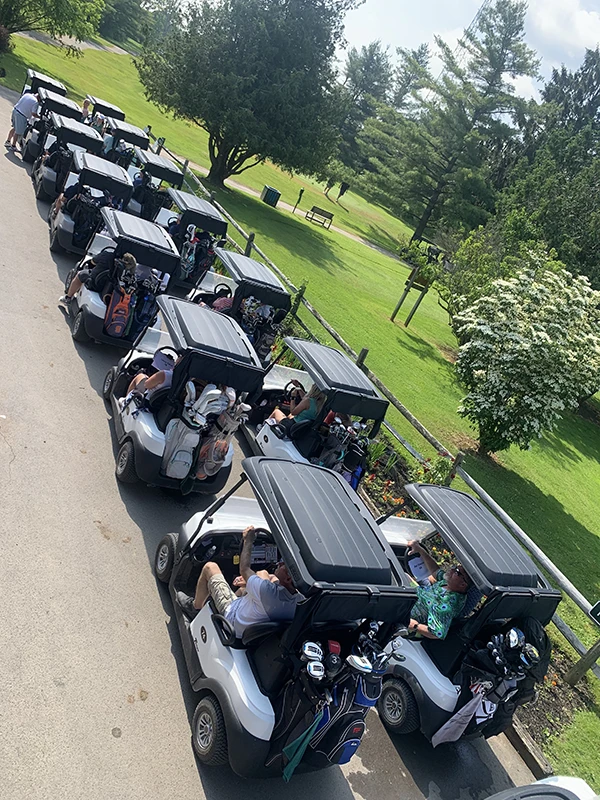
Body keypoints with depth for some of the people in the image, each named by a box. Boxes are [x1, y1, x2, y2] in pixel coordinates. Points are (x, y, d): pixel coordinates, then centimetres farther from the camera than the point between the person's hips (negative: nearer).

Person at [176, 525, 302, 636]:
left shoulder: (268, 592, -43)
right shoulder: (300, 600, -25)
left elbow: (244, 569, -23)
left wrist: (248, 541, -11)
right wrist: (248, 581, 8)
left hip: (231, 615, -6)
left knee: (209, 567, 4)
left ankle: (195, 607, 27)